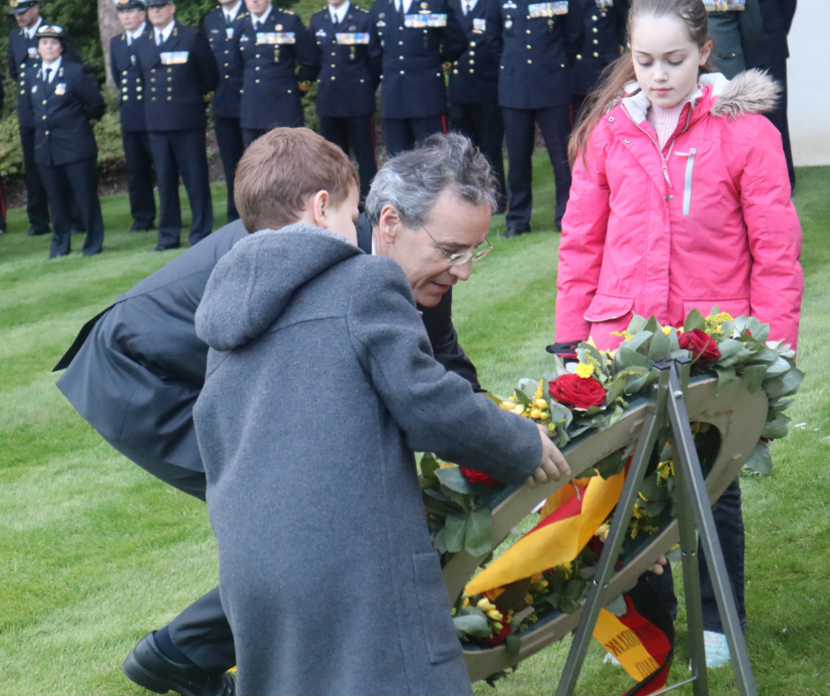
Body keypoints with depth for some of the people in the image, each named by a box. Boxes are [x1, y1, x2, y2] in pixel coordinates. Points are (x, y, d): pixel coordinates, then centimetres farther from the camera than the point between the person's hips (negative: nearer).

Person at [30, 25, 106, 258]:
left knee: (86, 196, 1)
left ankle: (94, 242, 12)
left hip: (76, 148, -5)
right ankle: (60, 244, 21)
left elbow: (96, 104, -1)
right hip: (45, 149, 5)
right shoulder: (34, 77, 10)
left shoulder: (76, 72, -6)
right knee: (56, 199, 11)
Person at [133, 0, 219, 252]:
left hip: (188, 121, -4)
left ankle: (201, 234, 5)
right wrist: (153, 104, 16)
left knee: (196, 179, -1)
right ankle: (168, 236, 13)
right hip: (157, 122, 4)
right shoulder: (141, 43, 12)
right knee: (164, 181, 7)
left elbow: (211, 75, 5)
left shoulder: (192, 38, -1)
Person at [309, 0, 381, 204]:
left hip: (358, 97, -4)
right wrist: (324, 85, 15)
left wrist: (368, 86, 6)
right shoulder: (317, 20, 10)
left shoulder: (364, 19, -3)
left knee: (365, 154, -2)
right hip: (328, 99, 4)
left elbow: (375, 57, 2)